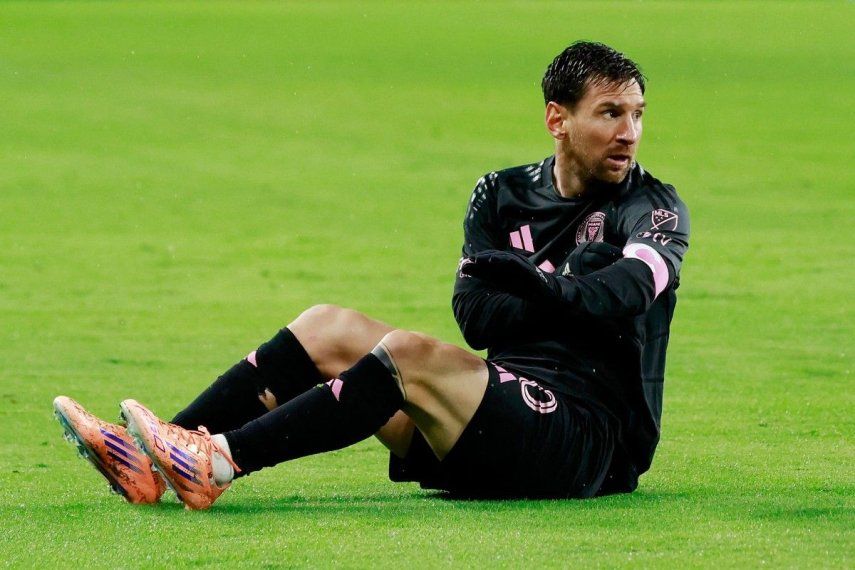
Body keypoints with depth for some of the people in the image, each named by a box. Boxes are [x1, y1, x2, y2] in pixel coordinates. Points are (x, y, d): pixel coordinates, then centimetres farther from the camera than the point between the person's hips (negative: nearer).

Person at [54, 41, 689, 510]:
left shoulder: (654, 207, 0)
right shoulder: (500, 195, 15)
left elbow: (630, 285, -23)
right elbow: (476, 316, 0)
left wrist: (554, 291, -39)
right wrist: (564, 296, -12)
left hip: (590, 432, -6)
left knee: (411, 354, -29)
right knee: (328, 328, -3)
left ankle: (219, 462, -37)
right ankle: (147, 458, -16)